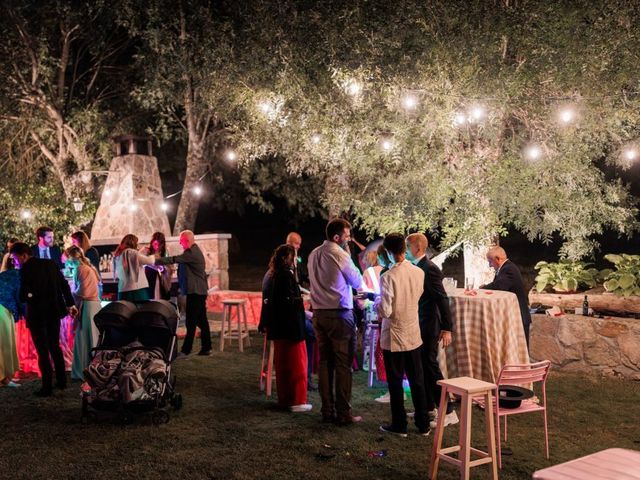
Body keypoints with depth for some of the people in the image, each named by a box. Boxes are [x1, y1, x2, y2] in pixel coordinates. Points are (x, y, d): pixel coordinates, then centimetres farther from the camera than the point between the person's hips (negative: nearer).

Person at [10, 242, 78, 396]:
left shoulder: (26, 269, -16)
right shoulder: (50, 263, 3)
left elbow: (23, 296, -21)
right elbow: (64, 285, 8)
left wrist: (30, 295, 0)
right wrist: (70, 304, 17)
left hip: (37, 314, -6)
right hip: (54, 311, 6)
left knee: (43, 351, 3)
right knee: (55, 346, 20)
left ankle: (47, 387, 7)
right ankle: (62, 381, 25)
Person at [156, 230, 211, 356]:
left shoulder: (191, 253, -17)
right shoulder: (194, 251, 17)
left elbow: (173, 260, -22)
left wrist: (155, 261, -17)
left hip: (195, 292, -10)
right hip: (200, 290, 10)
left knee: (191, 322, -7)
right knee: (201, 320, 11)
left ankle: (185, 350, -4)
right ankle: (206, 348, 15)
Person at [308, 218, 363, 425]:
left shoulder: (314, 255, 10)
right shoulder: (339, 254, -12)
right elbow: (357, 282, -2)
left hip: (319, 313, 7)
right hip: (339, 314, -7)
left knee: (325, 362, 11)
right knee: (343, 364, -2)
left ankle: (327, 410, 16)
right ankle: (343, 414, 1)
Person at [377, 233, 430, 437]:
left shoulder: (388, 277, -21)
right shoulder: (419, 273, -4)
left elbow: (385, 311, -21)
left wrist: (376, 303, -2)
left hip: (393, 337, -5)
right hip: (413, 335, 5)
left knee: (395, 382, 8)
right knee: (417, 380, 14)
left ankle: (399, 425, 18)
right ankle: (423, 424, 22)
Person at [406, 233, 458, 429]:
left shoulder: (429, 269, -18)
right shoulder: (417, 267, 9)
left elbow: (442, 299, -21)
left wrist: (447, 329, -22)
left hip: (428, 327, -9)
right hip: (418, 326, 9)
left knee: (430, 367, -5)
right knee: (421, 367, 15)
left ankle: (448, 412, 2)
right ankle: (428, 408, 27)